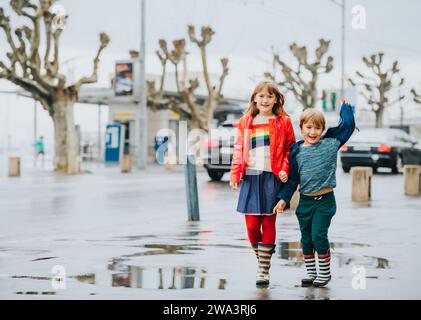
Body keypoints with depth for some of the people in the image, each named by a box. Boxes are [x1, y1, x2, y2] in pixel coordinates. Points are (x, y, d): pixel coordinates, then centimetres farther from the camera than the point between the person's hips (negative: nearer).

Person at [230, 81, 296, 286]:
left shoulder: (283, 122, 4)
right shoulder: (246, 122, 11)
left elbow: (289, 148, 7)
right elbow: (238, 149, 11)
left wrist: (285, 169, -8)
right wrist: (235, 174, 1)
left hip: (272, 177, -2)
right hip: (250, 177, 2)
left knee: (268, 224, 0)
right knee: (252, 225, 0)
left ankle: (264, 270, 4)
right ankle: (261, 258, 24)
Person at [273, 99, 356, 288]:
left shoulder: (331, 144, -1)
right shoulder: (296, 151, 2)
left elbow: (348, 124, 2)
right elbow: (293, 179, 7)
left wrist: (345, 107, 14)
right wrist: (284, 199, 2)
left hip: (325, 200, -3)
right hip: (305, 201, 3)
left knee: (318, 236, -10)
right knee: (306, 239, 10)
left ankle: (325, 272, 6)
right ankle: (311, 273, 23)